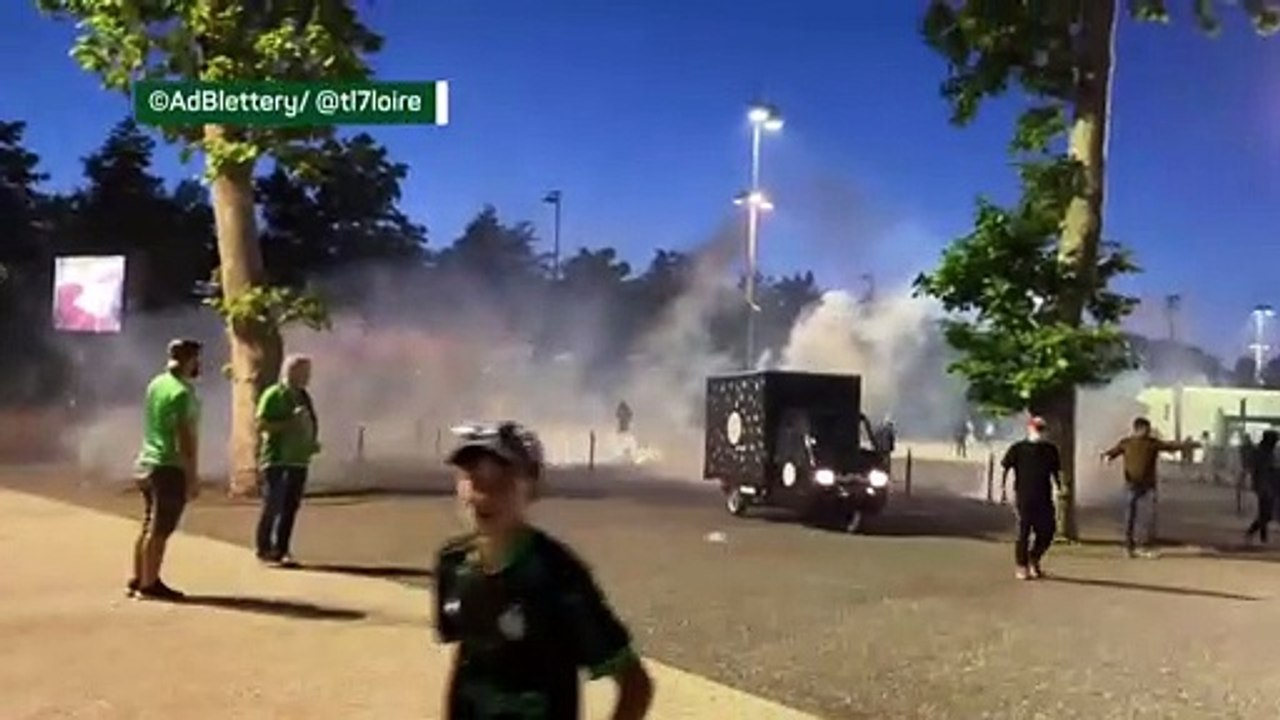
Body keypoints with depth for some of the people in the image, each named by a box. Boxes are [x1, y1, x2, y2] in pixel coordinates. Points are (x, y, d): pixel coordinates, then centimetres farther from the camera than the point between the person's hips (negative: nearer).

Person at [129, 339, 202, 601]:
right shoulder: (181, 392, -17)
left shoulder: (155, 384, 10)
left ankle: (137, 580, 21)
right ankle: (150, 585, 2)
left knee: (149, 526, 15)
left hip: (148, 463, 9)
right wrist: (193, 476, -17)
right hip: (171, 467, -9)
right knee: (159, 530, -3)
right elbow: (185, 438, -19)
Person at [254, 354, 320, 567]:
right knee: (273, 506, -5)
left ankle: (281, 550, 12)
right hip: (277, 459, -7)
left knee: (290, 507, 6)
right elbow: (262, 424, -14)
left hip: (299, 460, 7)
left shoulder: (304, 397, 16)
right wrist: (290, 423, -21)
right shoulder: (273, 395, -6)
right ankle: (264, 548, 7)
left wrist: (313, 443, 8)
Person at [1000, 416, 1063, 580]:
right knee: (1023, 532, -1)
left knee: (1048, 531, 3)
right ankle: (1022, 567, 9)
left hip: (1044, 498, 4)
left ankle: (1034, 559, 26)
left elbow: (1055, 471, 18)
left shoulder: (1050, 449, 11)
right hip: (1024, 497, -4)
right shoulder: (1017, 449, 0)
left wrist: (1059, 488, 7)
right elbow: (1005, 468, 0)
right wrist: (1002, 488, -8)